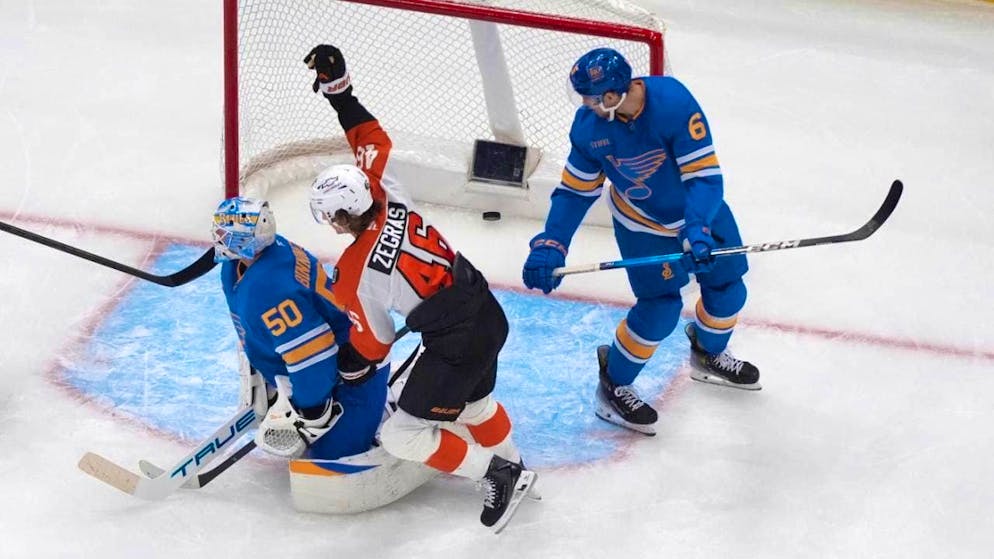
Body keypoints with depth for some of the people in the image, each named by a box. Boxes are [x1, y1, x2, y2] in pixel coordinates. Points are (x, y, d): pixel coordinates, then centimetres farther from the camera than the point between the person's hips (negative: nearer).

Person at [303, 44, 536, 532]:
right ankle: (512, 466, 51)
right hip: (489, 314, 8)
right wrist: (338, 88, 10)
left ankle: (497, 475, 9)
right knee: (472, 401, 33)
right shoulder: (390, 198, -5)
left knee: (402, 435, 4)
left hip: (455, 347, -8)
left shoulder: (355, 275, -19)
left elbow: (373, 341, -6)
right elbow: (373, 142, 10)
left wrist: (351, 366, 14)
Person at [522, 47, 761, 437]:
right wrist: (551, 244, -20)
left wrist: (696, 231, -45)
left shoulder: (674, 102, -35)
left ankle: (708, 354, 43)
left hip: (699, 210, 1)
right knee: (660, 307, -10)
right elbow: (575, 189, -11)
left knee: (727, 289, 11)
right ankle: (613, 387, 10)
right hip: (642, 223, -1)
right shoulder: (589, 125, -22)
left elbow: (705, 176, -33)